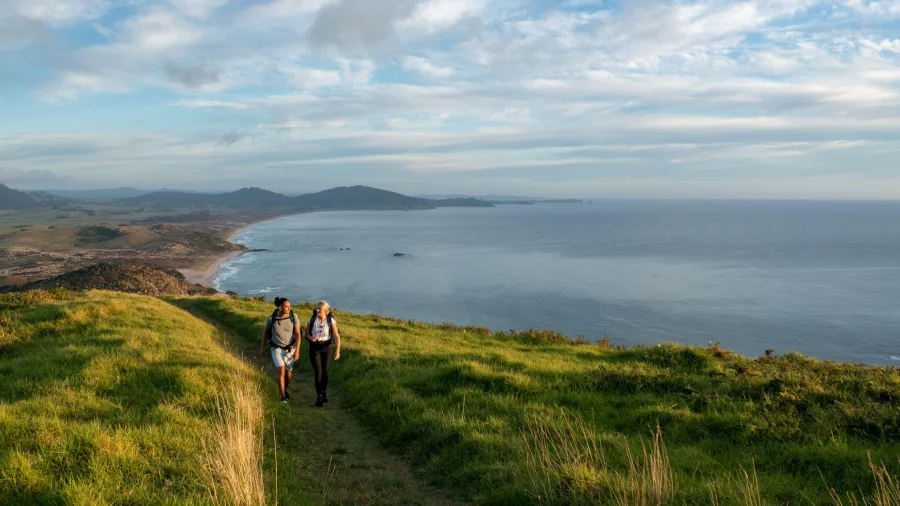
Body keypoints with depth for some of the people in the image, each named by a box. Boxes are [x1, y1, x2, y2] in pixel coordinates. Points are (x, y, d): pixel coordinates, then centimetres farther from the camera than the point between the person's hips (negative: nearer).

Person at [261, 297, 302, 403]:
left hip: (289, 349, 2)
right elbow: (266, 332, 1)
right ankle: (283, 397, -8)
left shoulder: (294, 317, -17)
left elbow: (298, 334, -15)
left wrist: (297, 350, -22)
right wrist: (262, 346, 12)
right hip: (276, 349, -2)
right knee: (281, 371, -18)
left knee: (288, 372, 14)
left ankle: (285, 390, 44)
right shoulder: (271, 318, -17)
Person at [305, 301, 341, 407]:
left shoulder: (331, 321, -11)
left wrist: (337, 350, -20)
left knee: (325, 371, 10)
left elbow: (337, 336, -10)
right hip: (314, 348, 0)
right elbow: (307, 333, 4)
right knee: (318, 372, -9)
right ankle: (319, 397, -3)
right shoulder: (312, 320, -7)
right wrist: (311, 338, -19)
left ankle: (324, 393, 32)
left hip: (326, 348, 0)